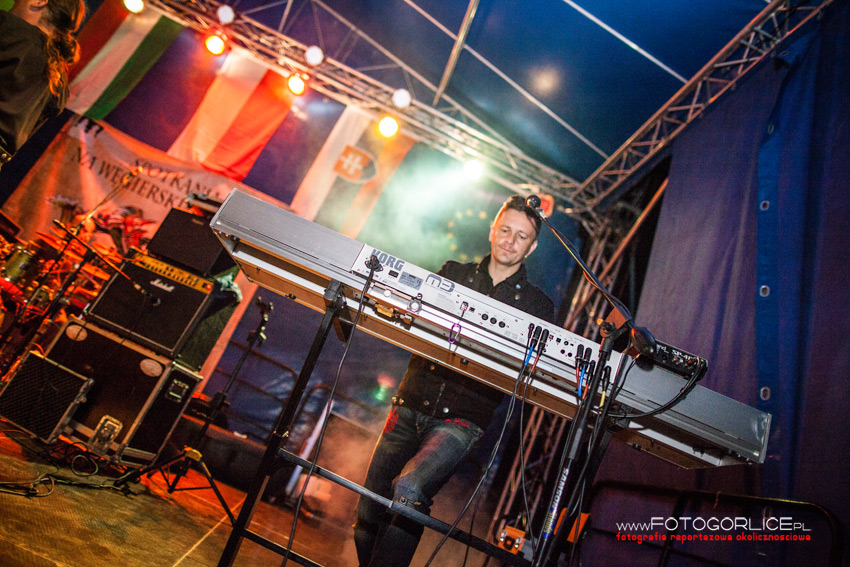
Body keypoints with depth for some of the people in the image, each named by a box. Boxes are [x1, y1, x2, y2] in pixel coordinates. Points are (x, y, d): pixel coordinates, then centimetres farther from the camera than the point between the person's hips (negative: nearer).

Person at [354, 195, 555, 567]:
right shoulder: (454, 274, 13)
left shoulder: (537, 306, 7)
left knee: (409, 489, -29)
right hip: (410, 407, 3)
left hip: (460, 420, -2)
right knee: (367, 519, 5)